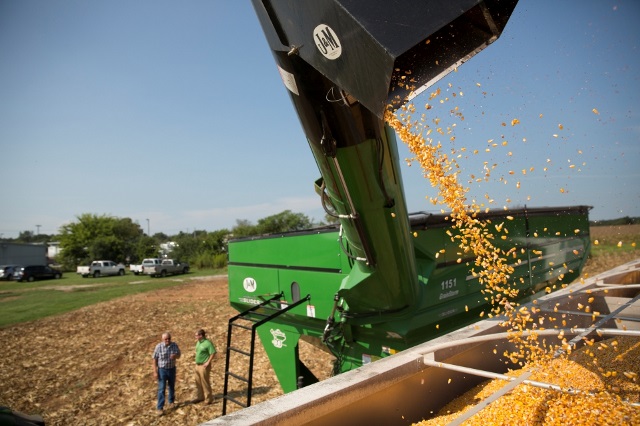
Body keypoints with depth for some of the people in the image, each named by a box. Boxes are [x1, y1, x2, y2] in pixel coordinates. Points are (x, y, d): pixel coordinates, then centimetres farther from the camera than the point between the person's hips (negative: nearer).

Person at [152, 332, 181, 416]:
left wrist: (175, 356, -24)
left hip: (172, 369, 3)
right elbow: (155, 359, -9)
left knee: (172, 387, 18)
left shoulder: (174, 345, -9)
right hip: (162, 369, -3)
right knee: (161, 389, -4)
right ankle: (160, 407, 4)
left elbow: (179, 355, 1)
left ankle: (171, 401, 39)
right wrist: (155, 372, -10)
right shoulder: (158, 346, -16)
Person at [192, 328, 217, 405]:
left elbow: (213, 353, -21)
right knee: (198, 382, 18)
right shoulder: (198, 342, 7)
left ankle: (208, 399, 13)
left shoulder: (208, 343, -20)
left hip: (204, 366, -9)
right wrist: (196, 360, 12)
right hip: (197, 365, 9)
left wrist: (208, 362, -19)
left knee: (205, 383, 1)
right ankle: (200, 397, 33)